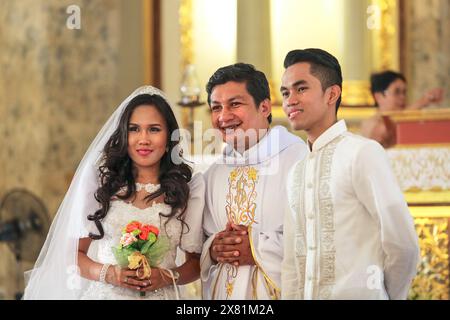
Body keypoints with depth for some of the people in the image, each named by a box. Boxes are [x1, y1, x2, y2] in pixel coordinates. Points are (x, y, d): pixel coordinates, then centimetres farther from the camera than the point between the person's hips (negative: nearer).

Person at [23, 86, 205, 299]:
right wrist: (108, 273, -15)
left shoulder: (187, 189, 0)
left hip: (160, 294, 0)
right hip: (104, 293, 0)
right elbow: (74, 253, 2)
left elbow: (196, 261, 5)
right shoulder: (101, 184, -1)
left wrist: (168, 277, -13)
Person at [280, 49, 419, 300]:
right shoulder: (296, 171, 11)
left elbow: (402, 244, -14)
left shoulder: (362, 153, -12)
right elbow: (292, 260, 11)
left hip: (356, 295, -7)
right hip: (307, 296, 7)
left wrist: (392, 294, -2)